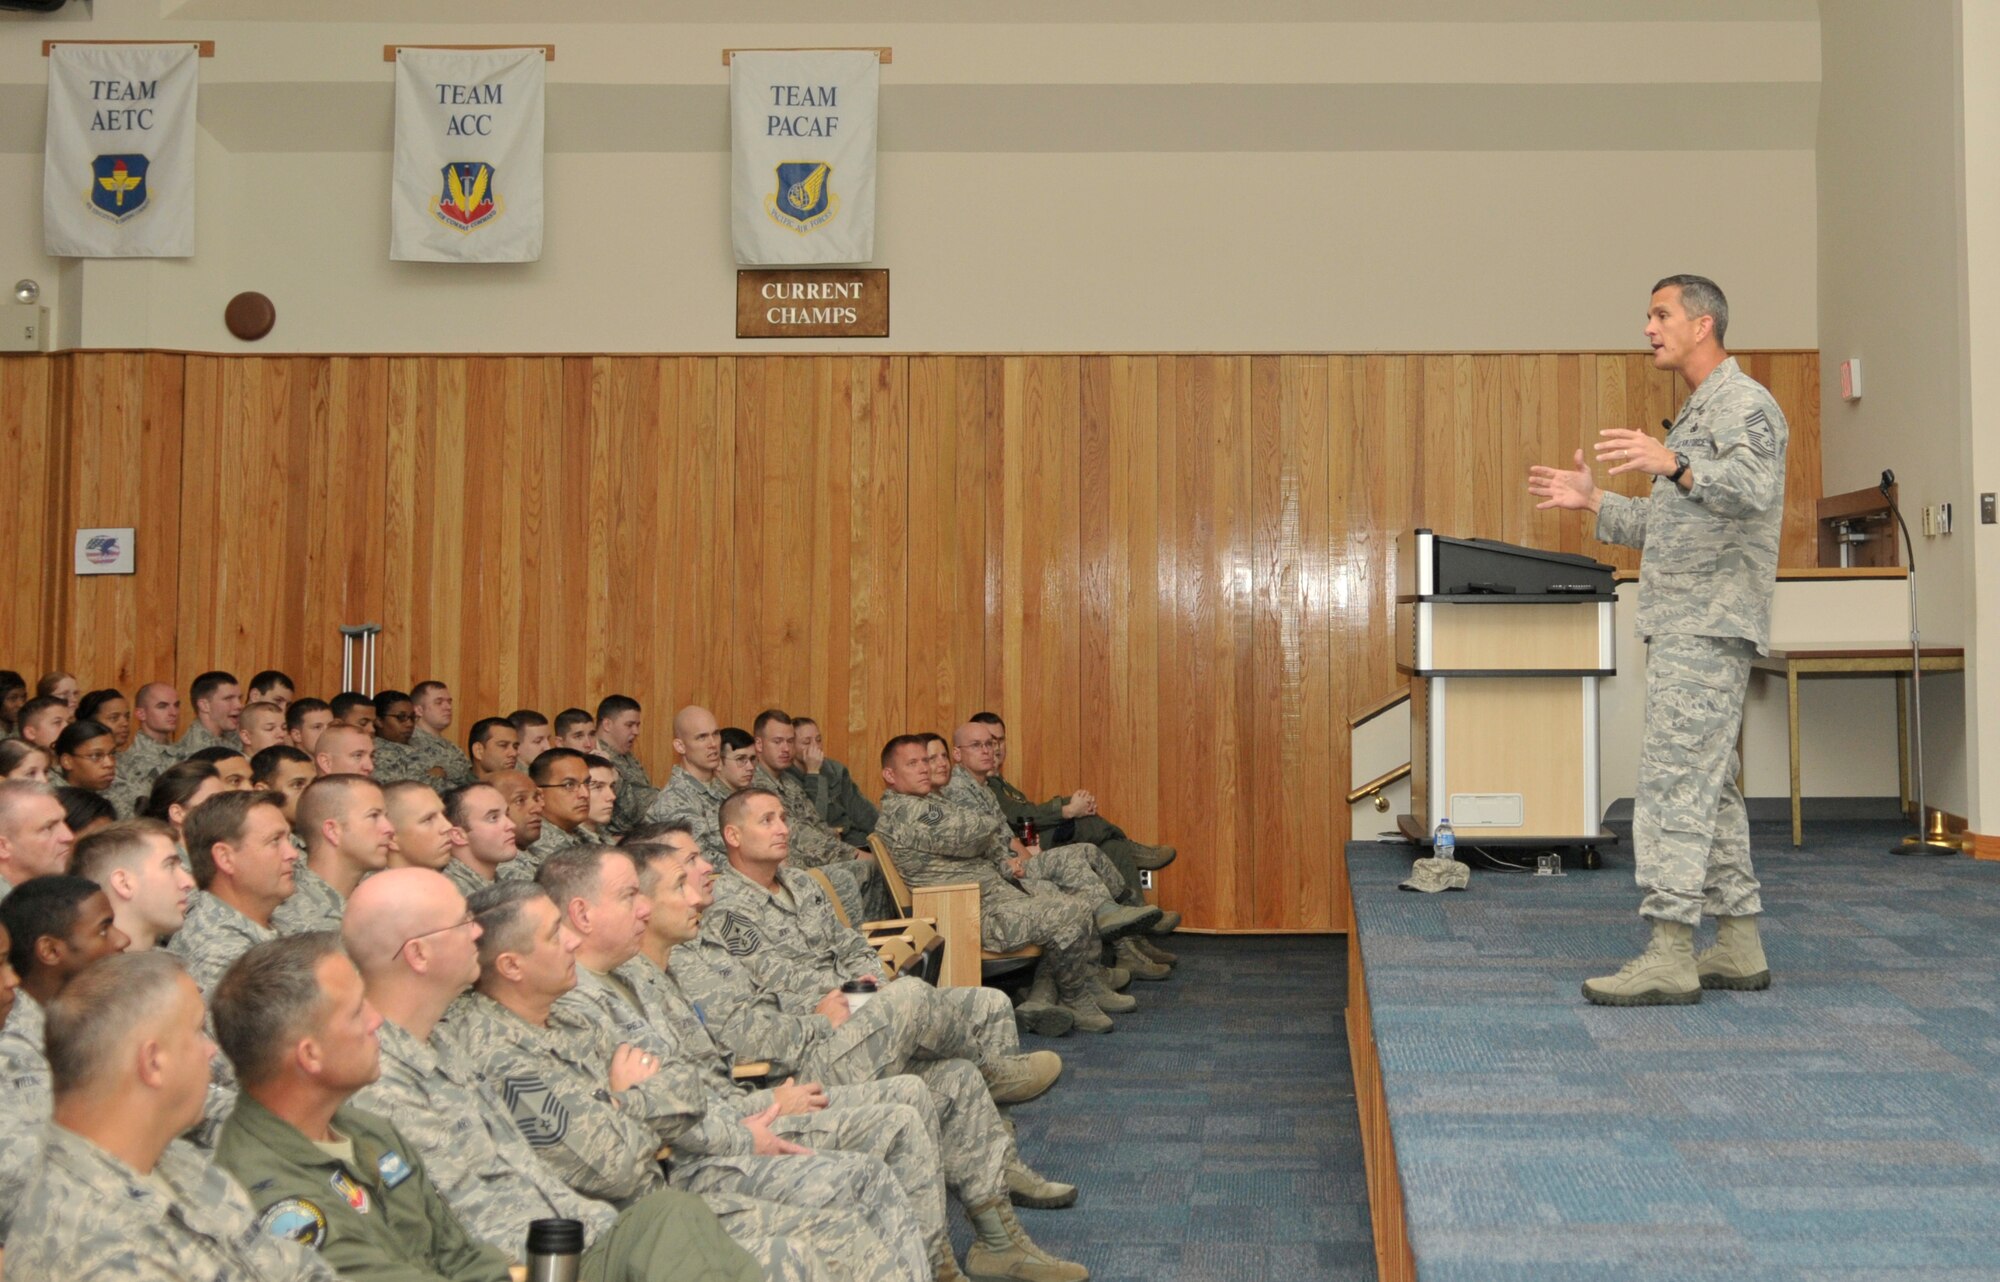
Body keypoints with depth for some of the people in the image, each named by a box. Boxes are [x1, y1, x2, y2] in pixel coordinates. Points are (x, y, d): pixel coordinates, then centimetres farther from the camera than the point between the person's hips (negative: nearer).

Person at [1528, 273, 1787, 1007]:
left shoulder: (1744, 405, -8)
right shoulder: (1696, 415, 23)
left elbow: (1754, 490, -28)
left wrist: (1675, 467, -44)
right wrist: (1593, 503, 22)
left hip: (1709, 626, -11)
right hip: (1682, 626, 11)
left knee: (1674, 779, -14)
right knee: (1708, 787, 11)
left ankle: (1669, 957, -15)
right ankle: (1738, 948, 16)